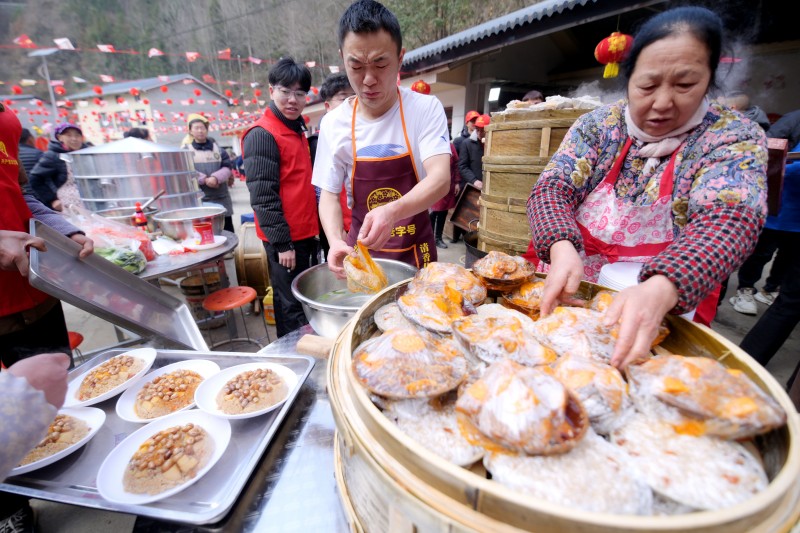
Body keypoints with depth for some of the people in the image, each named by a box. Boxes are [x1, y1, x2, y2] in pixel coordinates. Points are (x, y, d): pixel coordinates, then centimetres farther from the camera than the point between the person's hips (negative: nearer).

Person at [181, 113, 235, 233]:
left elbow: (228, 166, 2)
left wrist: (216, 177, -16)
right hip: (199, 198, -2)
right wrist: (205, 179, -20)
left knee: (228, 230, 8)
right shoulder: (186, 149, 4)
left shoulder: (216, 147, 11)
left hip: (221, 196, 2)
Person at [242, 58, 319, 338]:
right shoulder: (262, 134, -12)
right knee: (292, 308, 2)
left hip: (305, 233, 9)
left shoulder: (297, 130, 16)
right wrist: (281, 243, -18)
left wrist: (311, 228, 17)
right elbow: (263, 196, -17)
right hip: (285, 240, -9)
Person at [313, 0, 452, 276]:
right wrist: (335, 241, -23)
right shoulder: (334, 123, -6)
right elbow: (329, 194, -3)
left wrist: (392, 211, -41)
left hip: (415, 250, -1)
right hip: (360, 249, 2)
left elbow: (440, 179, -23)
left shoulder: (426, 108, -11)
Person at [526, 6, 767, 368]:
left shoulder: (735, 137, -5)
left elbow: (728, 223, -19)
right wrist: (562, 249, -32)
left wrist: (659, 291, -39)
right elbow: (551, 189, -11)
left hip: (668, 305, 0)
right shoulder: (598, 124, -1)